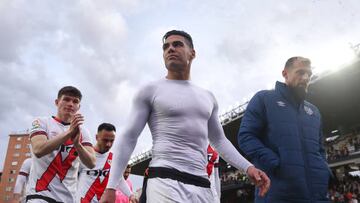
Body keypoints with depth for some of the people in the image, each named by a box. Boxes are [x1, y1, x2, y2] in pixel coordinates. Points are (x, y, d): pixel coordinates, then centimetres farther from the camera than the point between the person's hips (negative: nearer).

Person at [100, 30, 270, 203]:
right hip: (165, 182, -5)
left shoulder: (207, 97, 16)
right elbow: (128, 138, -1)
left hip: (201, 185, 5)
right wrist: (111, 187, -8)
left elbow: (219, 140, 22)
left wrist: (248, 167, 8)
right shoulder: (150, 91, 2)